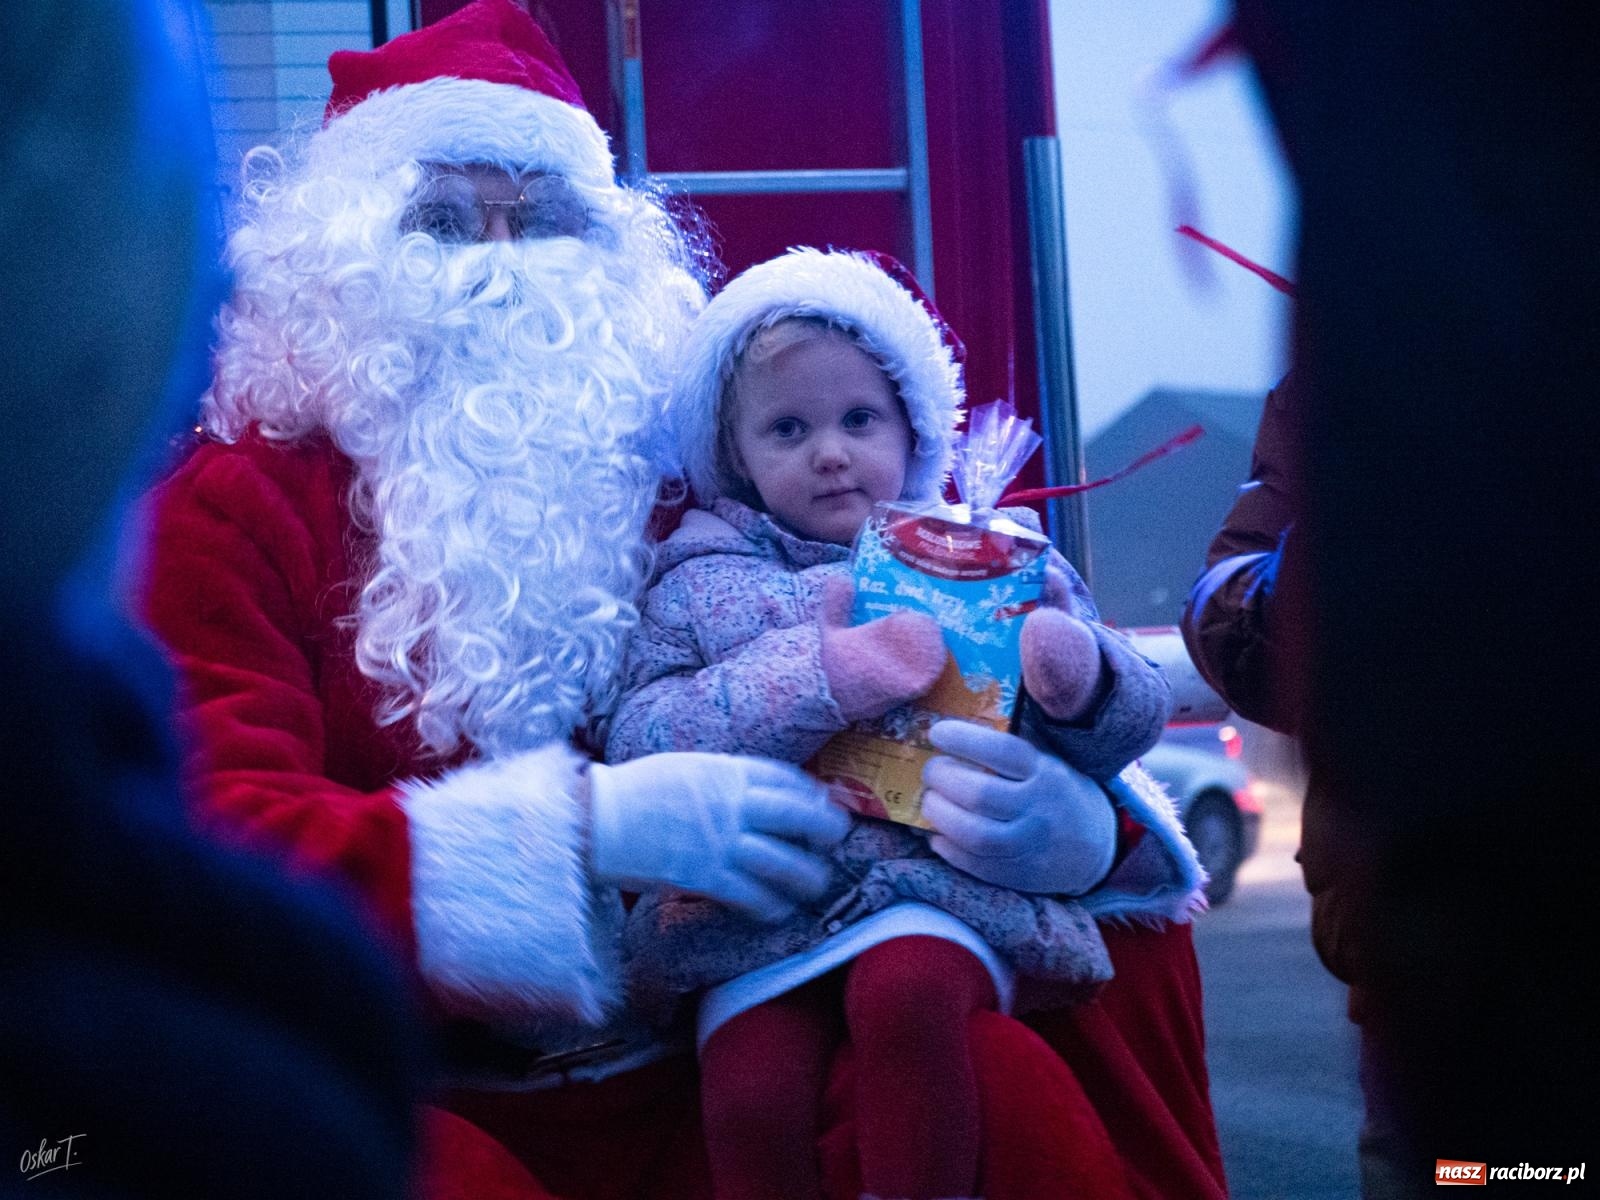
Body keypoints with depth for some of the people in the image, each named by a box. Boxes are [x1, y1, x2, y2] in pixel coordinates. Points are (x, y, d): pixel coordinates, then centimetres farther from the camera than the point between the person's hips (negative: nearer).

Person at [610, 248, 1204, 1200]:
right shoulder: (704, 585, 14)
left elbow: (1132, 719, 15)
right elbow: (638, 746, -1)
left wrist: (1077, 675, -11)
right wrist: (819, 675, -12)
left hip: (940, 881, 0)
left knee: (906, 988, -34)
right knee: (751, 1095, -26)